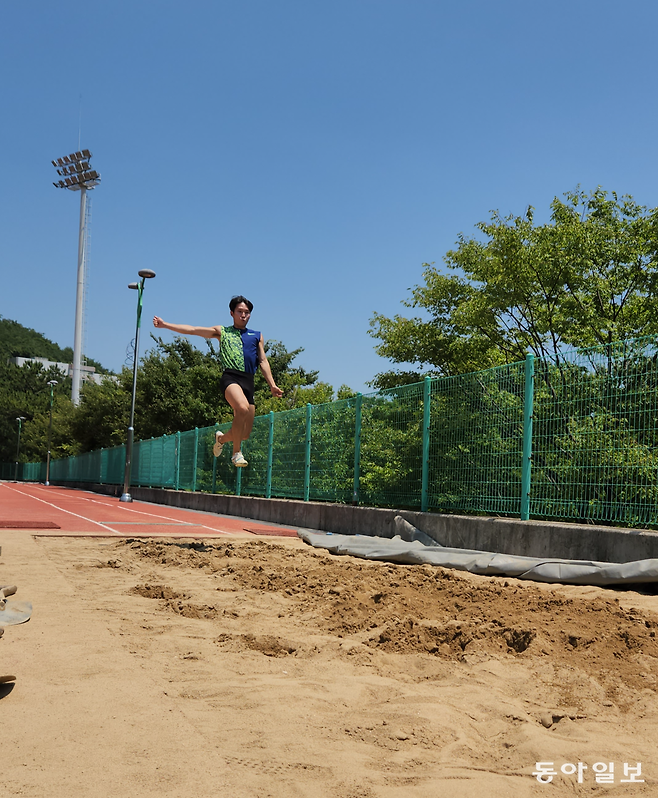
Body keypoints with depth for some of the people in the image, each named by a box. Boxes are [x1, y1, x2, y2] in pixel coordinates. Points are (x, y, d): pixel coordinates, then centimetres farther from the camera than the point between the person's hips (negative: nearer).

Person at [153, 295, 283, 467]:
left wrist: (272, 385, 7)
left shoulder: (257, 336, 23)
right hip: (230, 377, -3)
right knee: (243, 408, -35)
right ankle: (237, 453, -21)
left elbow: (263, 361, 19)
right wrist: (165, 324, 9)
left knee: (245, 434, 0)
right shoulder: (222, 332, 18)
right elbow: (192, 330, 15)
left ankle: (222, 438, 34)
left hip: (249, 382, 3)